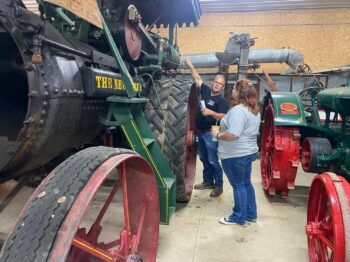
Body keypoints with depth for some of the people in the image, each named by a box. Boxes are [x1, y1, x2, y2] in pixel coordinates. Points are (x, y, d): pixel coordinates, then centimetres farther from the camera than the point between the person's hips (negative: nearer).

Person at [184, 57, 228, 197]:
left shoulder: (222, 100, -10)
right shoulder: (206, 91, 7)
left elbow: (223, 117, -20)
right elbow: (197, 78, 12)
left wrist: (210, 112, -34)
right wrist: (189, 64, 10)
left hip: (211, 134, -7)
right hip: (200, 132, 7)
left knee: (213, 161, 0)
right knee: (204, 159, 16)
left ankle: (218, 186, 13)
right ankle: (207, 181, 30)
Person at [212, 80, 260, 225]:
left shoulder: (238, 110, -22)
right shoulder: (254, 111, 10)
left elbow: (232, 135, -31)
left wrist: (218, 134, -14)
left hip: (235, 155, -9)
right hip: (248, 152, 9)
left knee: (238, 185, 2)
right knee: (246, 183, 18)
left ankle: (238, 217, 16)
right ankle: (251, 214, 30)